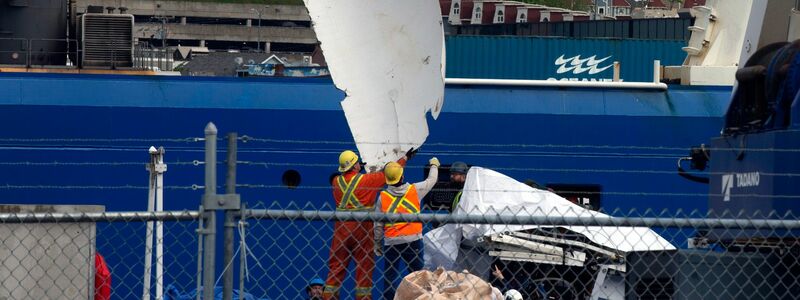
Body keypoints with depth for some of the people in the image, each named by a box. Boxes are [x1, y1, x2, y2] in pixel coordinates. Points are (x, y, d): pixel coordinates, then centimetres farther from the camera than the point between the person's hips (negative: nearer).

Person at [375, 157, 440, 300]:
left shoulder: (382, 197, -2)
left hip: (391, 241, 0)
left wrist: (377, 243, 14)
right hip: (413, 239, 0)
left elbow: (378, 224, 2)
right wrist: (434, 165, 35)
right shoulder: (415, 190, -3)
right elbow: (431, 180, 15)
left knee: (389, 275, 5)